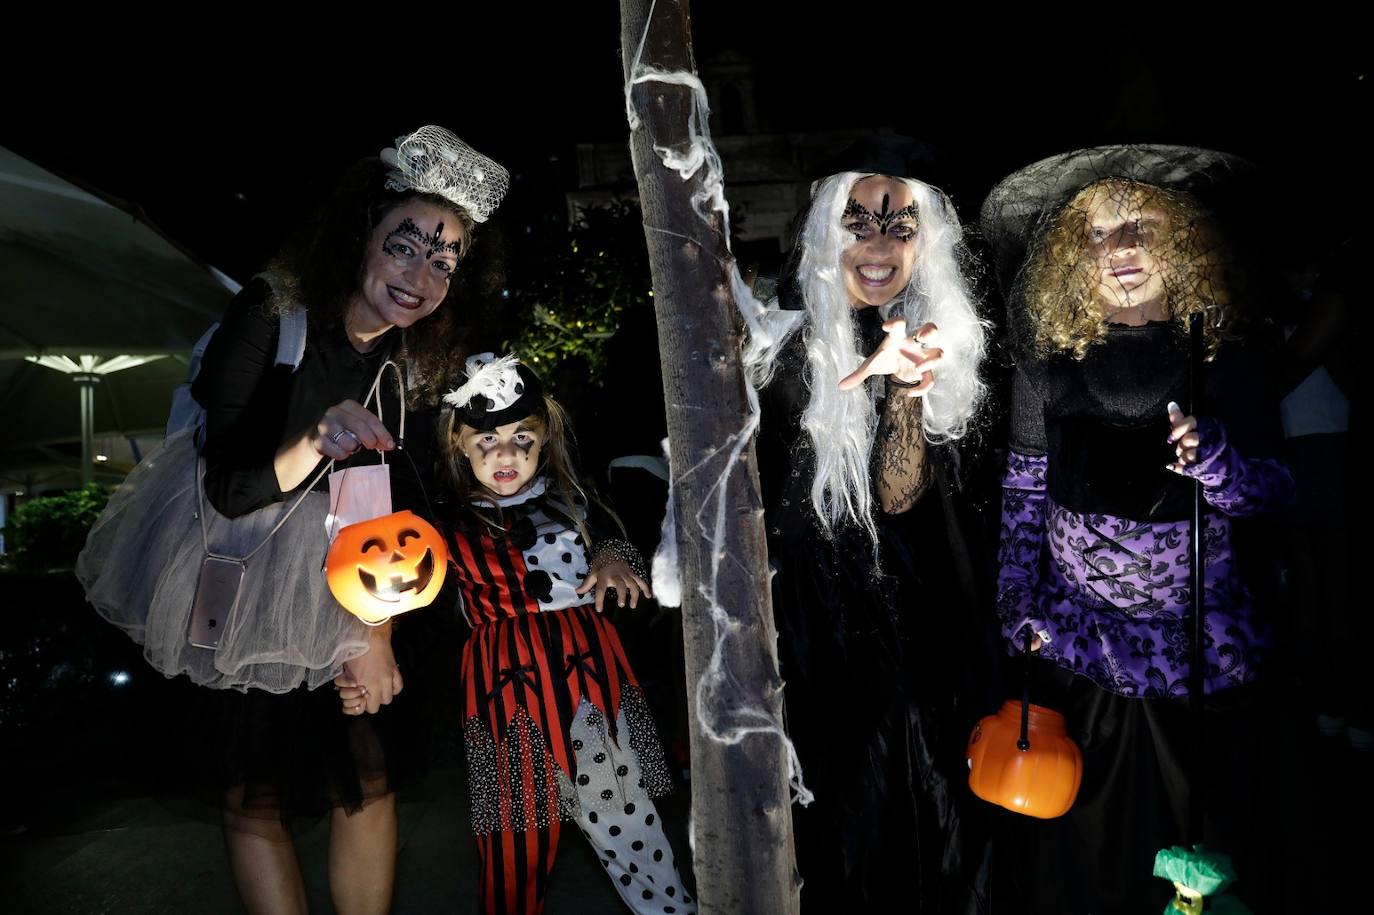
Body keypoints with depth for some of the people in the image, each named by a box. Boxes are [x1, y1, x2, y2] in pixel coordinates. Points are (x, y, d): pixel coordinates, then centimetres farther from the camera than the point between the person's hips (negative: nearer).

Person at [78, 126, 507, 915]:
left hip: (340, 592, 4)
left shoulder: (415, 364, -5)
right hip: (243, 592, -3)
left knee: (372, 781, 8)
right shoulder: (269, 316, -20)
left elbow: (402, 512, -1)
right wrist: (318, 442, -40)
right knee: (255, 799, 8)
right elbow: (227, 488, -22)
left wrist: (375, 628, -5)